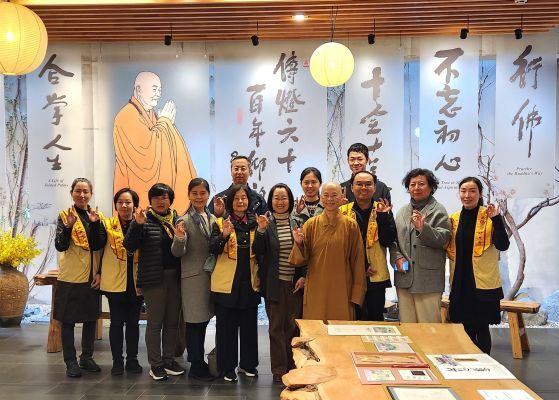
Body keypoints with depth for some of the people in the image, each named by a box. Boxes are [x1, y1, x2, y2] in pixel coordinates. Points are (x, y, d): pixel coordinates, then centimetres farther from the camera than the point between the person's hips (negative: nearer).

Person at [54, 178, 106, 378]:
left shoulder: (97, 216, 4)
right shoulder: (65, 215, -3)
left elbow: (99, 246, -6)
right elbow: (61, 246, -13)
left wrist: (95, 224, -19)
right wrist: (68, 226, -26)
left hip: (92, 277, 3)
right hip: (70, 277, -3)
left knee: (91, 318, 11)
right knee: (68, 319, 4)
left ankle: (87, 357, 25)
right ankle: (70, 361, 15)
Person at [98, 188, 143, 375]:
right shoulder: (108, 225, -2)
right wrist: (98, 274, -9)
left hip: (136, 282, 1)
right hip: (115, 282, -1)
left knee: (133, 322, 11)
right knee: (117, 322, 7)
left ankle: (132, 360, 22)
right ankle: (117, 361, 19)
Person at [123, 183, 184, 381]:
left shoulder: (177, 219, 9)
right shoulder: (145, 220, -4)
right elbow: (129, 246, -12)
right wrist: (137, 224, -23)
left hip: (175, 277, 4)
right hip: (154, 278, -4)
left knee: (172, 321, 11)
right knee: (155, 322, 3)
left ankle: (169, 359, 24)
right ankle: (155, 364, 13)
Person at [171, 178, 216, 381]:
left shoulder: (213, 219, 9)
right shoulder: (185, 221, -8)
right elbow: (178, 252, -11)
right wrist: (179, 239, -29)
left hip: (210, 275, 6)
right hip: (193, 277, -6)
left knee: (203, 320, 14)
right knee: (194, 322, 0)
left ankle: (198, 359, 28)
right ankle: (196, 366, 12)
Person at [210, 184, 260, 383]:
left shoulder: (255, 222, 7)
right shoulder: (220, 223, 0)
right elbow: (213, 249, -11)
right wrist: (224, 235, -27)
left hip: (249, 282, 3)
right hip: (227, 283, -2)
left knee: (249, 325, 11)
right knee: (226, 327, 4)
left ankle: (248, 363, 26)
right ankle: (227, 367, 16)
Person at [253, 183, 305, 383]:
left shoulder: (298, 223, 4)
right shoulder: (265, 224, -1)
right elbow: (258, 251, -9)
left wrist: (303, 277, -3)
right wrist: (261, 230, -24)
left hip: (295, 283, 1)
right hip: (274, 284, -1)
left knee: (293, 326, 6)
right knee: (276, 327, 4)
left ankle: (293, 367, 18)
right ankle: (279, 370, 13)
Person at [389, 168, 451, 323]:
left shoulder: (438, 211, 1)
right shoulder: (402, 211, 16)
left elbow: (444, 239, -8)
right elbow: (393, 239, 15)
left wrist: (423, 228, -21)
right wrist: (397, 257, -2)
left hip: (428, 280, -4)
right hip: (404, 277, 5)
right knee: (406, 326, 10)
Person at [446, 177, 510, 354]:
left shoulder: (489, 216, -7)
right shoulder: (454, 219, 6)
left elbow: (503, 245, -17)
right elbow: (449, 248, 12)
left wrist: (496, 219, -29)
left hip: (483, 282, -5)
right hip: (460, 283, 5)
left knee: (481, 328, 2)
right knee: (465, 328, 14)